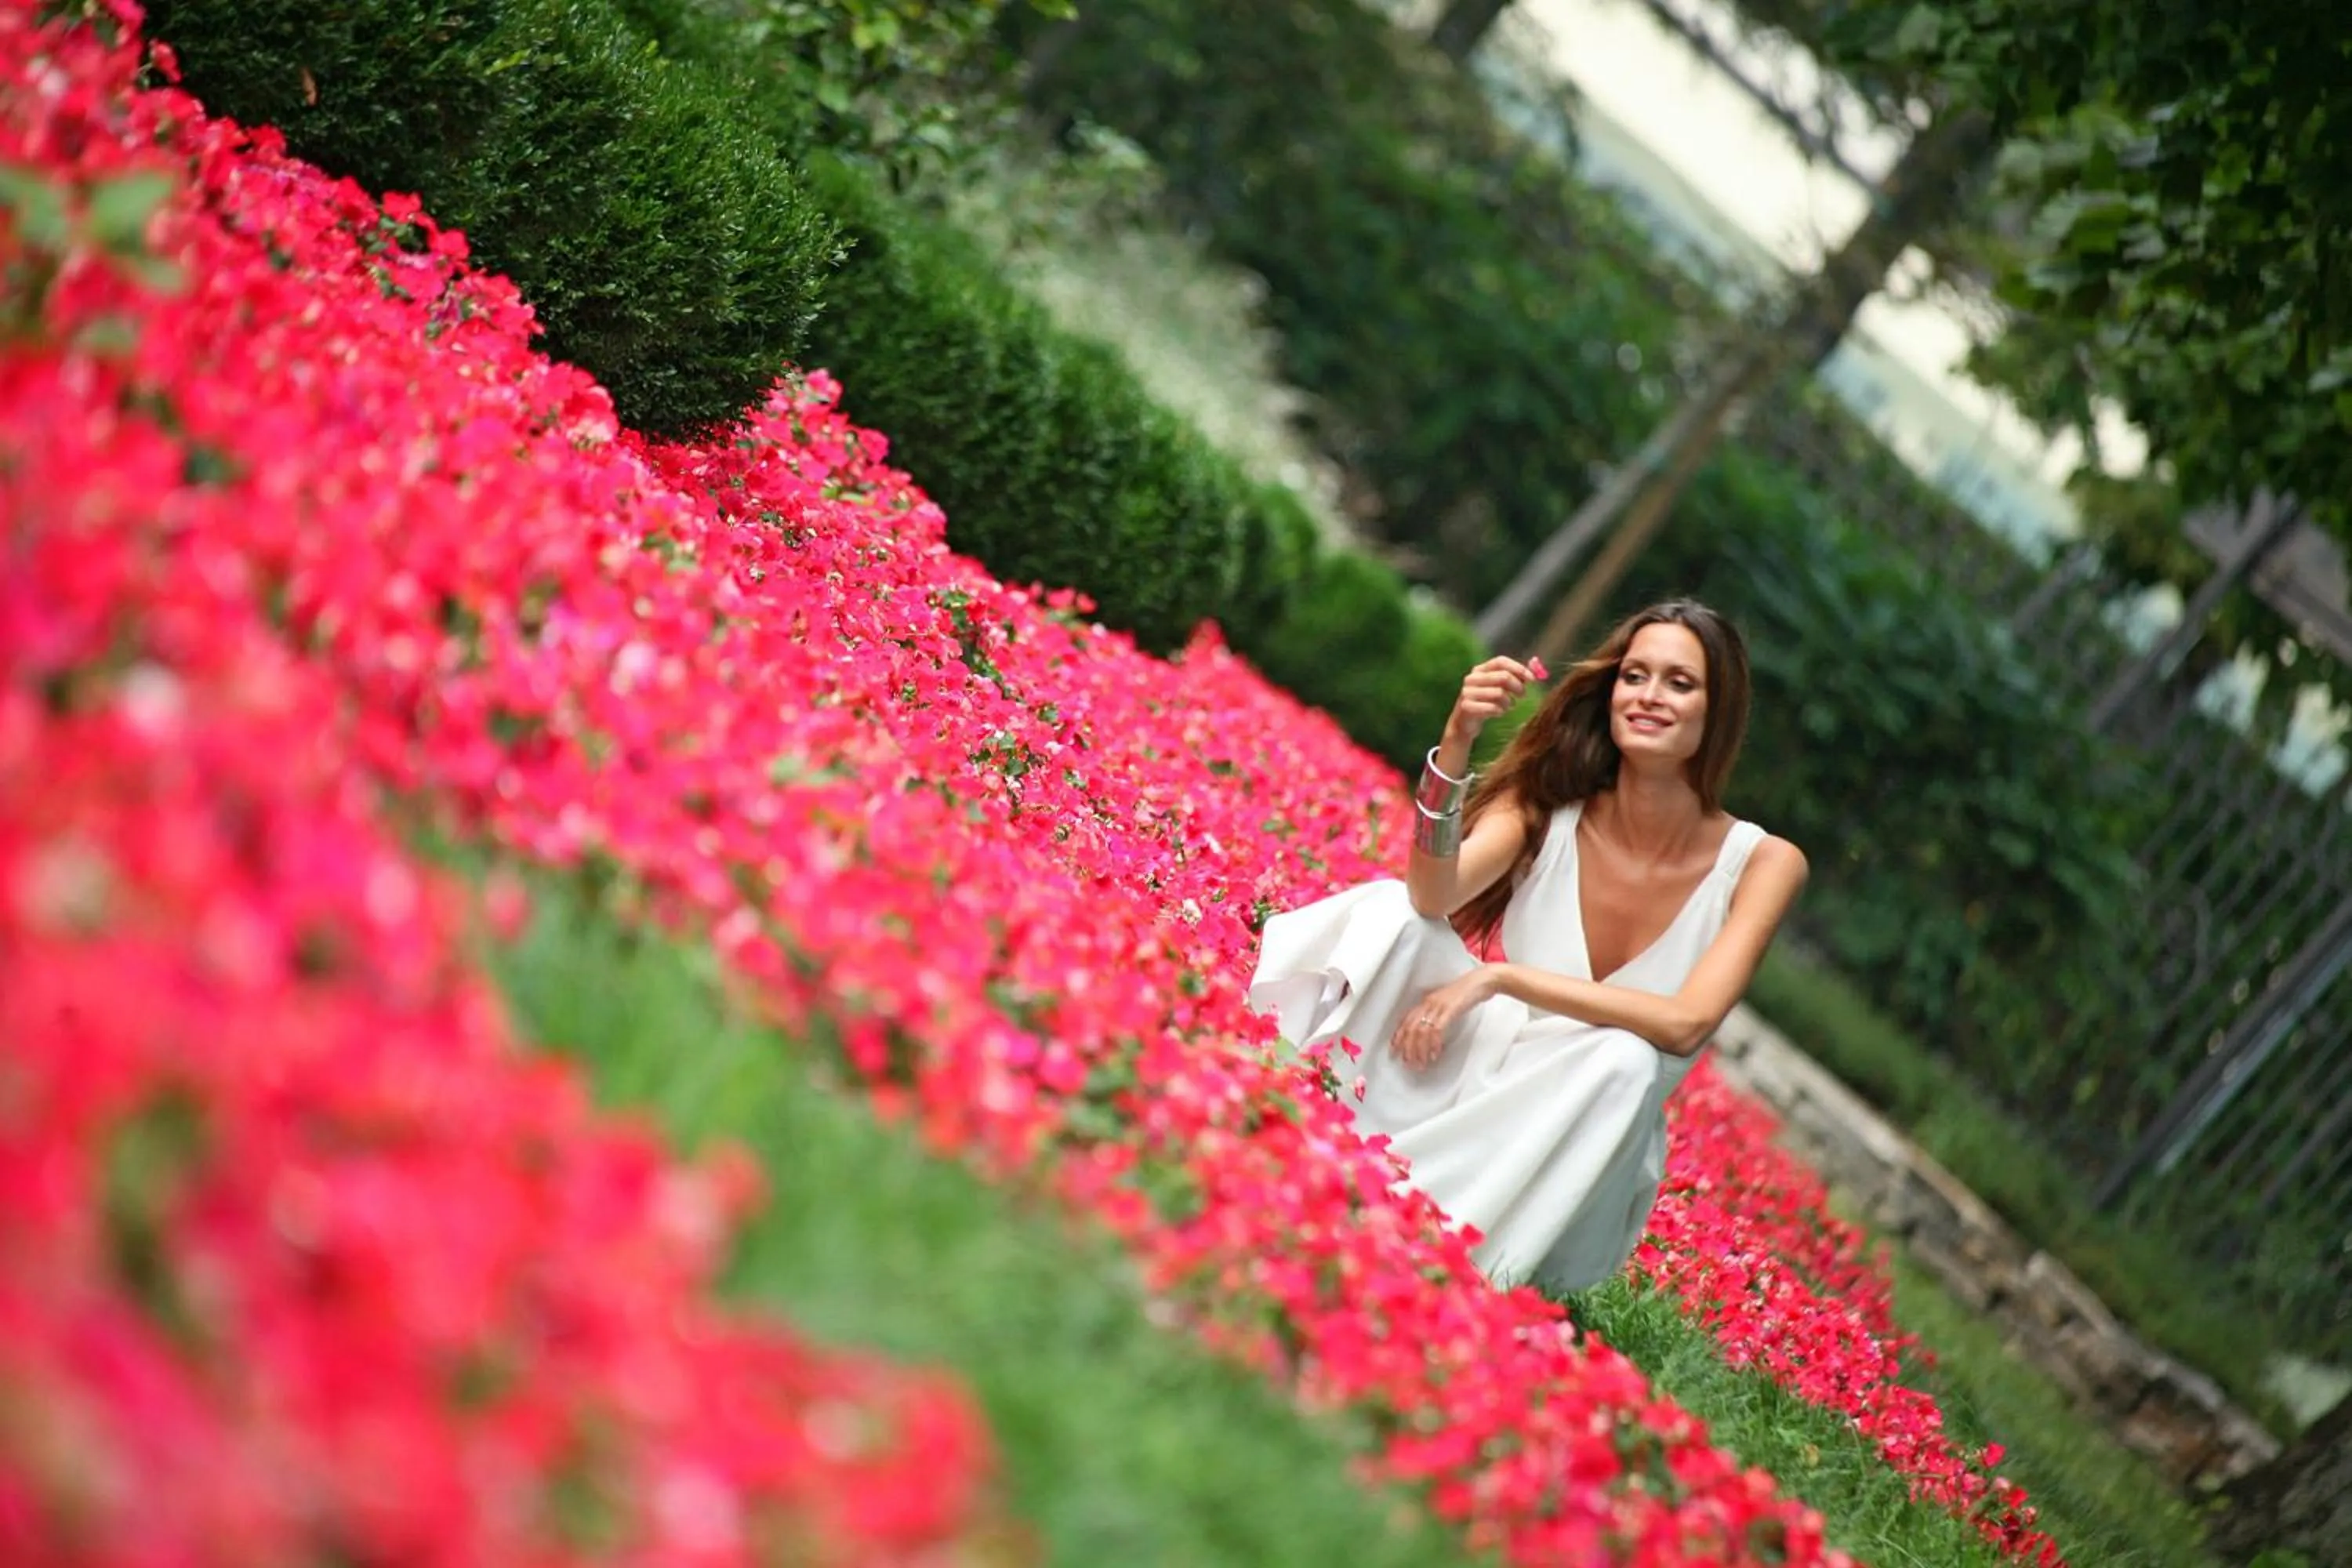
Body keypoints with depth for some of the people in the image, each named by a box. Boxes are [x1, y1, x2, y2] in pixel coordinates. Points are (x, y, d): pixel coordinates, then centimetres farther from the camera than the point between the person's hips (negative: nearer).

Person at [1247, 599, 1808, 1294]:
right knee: (1391, 908, -22)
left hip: (1570, 1157, -1)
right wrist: (1457, 741, -36)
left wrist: (1496, 978, -24)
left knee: (1623, 1059, -35)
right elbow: (1434, 893, -23)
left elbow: (1687, 1023, -21)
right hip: (1473, 1072, 1)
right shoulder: (1548, 807, -5)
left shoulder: (1762, 864, -8)